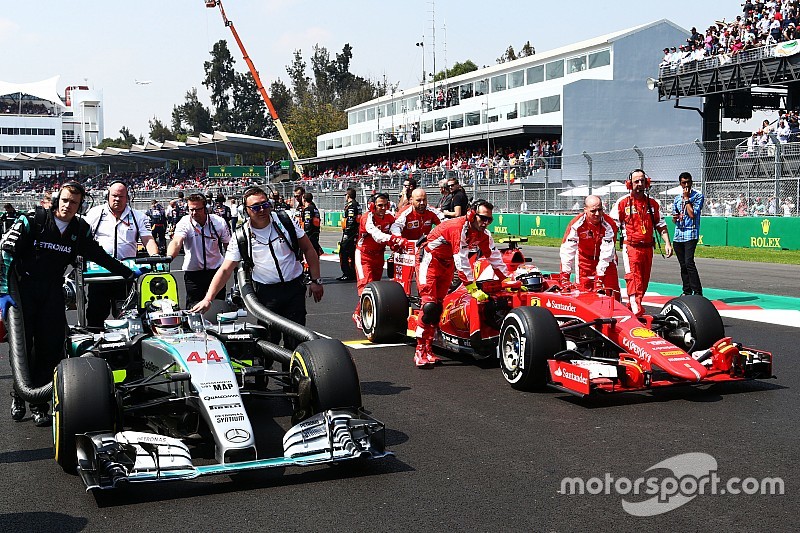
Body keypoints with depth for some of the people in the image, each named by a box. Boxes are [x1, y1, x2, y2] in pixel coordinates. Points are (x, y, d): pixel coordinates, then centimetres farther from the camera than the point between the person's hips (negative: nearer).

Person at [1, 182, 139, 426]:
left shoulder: (80, 229, 4)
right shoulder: (32, 220, -9)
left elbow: (99, 255, 18)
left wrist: (128, 273, 20)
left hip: (53, 291, 3)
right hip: (23, 286, -3)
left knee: (51, 346, -5)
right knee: (22, 342, -2)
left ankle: (39, 404, 5)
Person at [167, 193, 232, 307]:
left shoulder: (219, 222, -8)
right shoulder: (184, 223, -14)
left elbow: (228, 244, 5)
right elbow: (176, 242, -31)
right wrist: (168, 258, -50)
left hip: (216, 270, 2)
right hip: (193, 272, -1)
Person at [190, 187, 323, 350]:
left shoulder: (285, 220, -4)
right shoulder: (241, 237, -7)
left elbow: (308, 249, 4)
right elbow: (225, 270, -7)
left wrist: (316, 280, 2)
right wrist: (207, 299, -16)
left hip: (294, 288, 1)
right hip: (266, 292, -1)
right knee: (268, 339, -2)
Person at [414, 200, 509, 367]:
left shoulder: (483, 234, -3)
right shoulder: (458, 227, -29)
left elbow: (494, 258, 3)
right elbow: (462, 261, -32)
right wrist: (473, 289, -32)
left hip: (447, 264, 8)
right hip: (429, 259, -8)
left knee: (438, 307, 6)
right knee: (429, 305, -17)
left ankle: (428, 349, 10)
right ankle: (419, 352, -15)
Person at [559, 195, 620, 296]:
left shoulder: (609, 225, -26)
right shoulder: (577, 224, -25)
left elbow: (606, 253, -27)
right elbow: (567, 250, -25)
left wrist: (599, 278, -29)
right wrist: (564, 276, -29)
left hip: (606, 260, 0)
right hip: (584, 258, 0)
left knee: (613, 293, -6)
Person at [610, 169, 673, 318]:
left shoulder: (653, 203, 11)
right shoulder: (622, 203, -1)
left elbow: (661, 225, 15)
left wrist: (667, 243, 2)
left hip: (648, 248, 5)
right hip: (631, 247, -5)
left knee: (644, 282, 8)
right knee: (634, 279, -17)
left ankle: (631, 307, 21)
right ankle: (637, 311, -25)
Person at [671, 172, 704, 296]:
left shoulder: (698, 196, 0)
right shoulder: (677, 198, 17)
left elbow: (693, 214, -12)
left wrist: (686, 199, -6)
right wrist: (675, 217, -3)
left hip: (691, 234, -6)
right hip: (678, 235, 6)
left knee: (689, 263, -18)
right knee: (683, 265, 8)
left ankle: (698, 292, -17)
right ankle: (687, 291, 15)